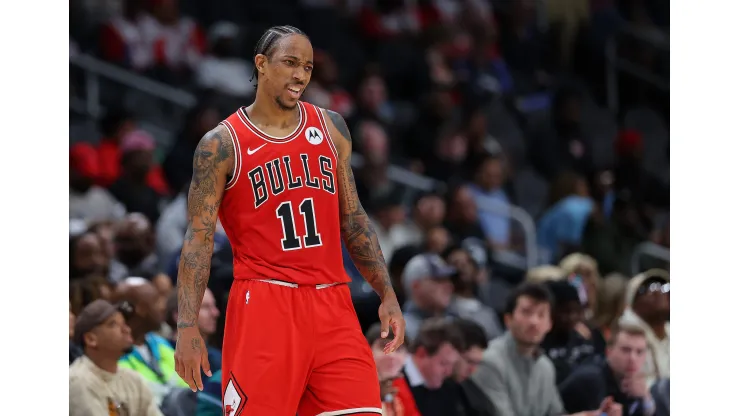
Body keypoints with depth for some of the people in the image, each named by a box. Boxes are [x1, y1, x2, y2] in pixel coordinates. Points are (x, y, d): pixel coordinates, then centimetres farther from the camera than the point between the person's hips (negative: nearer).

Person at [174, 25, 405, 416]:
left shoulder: (331, 128, 11)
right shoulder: (222, 145, -2)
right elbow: (199, 237, -4)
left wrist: (387, 294, 9)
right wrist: (187, 326, -13)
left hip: (331, 303, 4)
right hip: (264, 304, -4)